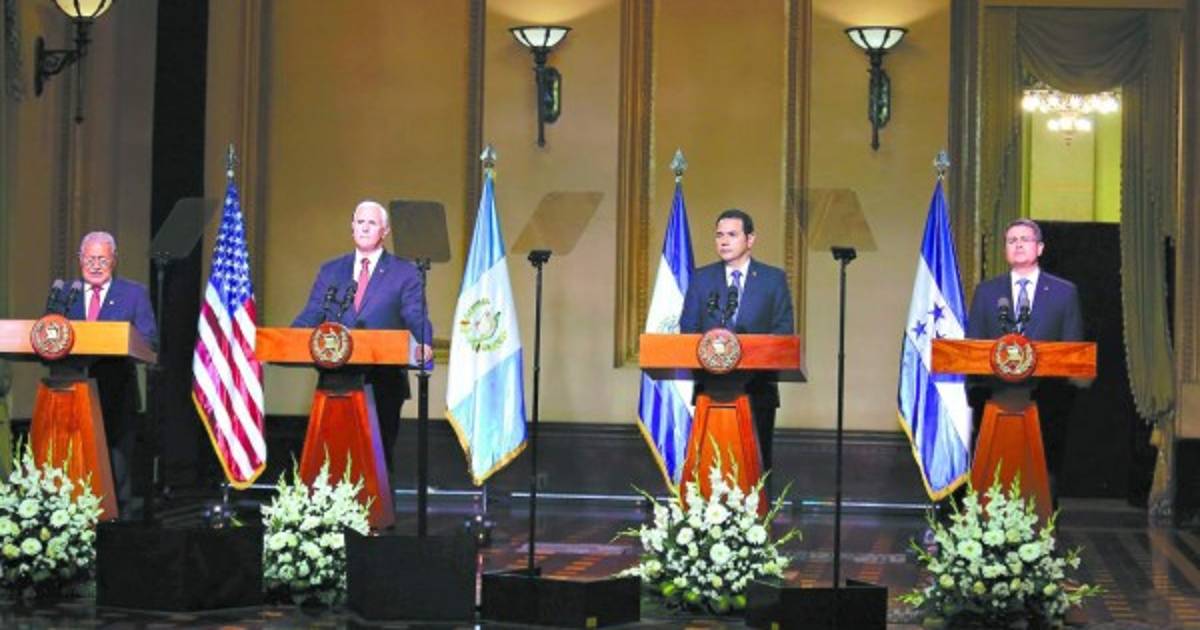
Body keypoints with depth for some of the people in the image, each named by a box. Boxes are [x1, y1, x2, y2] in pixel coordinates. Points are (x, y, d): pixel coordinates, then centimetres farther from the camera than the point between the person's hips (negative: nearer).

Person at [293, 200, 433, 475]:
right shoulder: (330, 271, 13)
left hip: (383, 382, -3)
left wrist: (423, 345, -28)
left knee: (380, 450, 1)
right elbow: (311, 316, 8)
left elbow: (416, 318, -7)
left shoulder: (405, 273, 4)